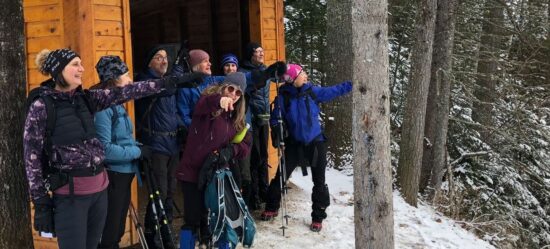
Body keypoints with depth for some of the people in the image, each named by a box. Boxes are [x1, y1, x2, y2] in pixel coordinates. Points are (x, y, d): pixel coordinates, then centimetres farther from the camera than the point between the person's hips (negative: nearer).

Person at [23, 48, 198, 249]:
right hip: (70, 194, -6)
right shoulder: (41, 106, -10)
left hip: (99, 189, 6)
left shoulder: (85, 98, 7)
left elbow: (124, 93, 3)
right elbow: (32, 158, -9)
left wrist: (169, 82, -1)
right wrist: (41, 203, -10)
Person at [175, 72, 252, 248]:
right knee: (193, 220, -5)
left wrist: (231, 150, -17)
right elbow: (201, 106, -32)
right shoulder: (209, 100, -7)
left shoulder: (236, 118, 11)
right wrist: (219, 100, -54)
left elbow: (246, 146, 5)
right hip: (193, 172, -5)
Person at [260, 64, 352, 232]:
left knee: (319, 181, 3)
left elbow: (333, 91, 1)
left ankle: (318, 217, 15)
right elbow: (276, 118, -2)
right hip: (294, 143, -1)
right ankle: (272, 208, 27)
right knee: (281, 176, 6)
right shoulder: (283, 96, -10)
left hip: (315, 142, 1)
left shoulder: (312, 91, -5)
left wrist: (351, 84, -4)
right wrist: (276, 135, -15)